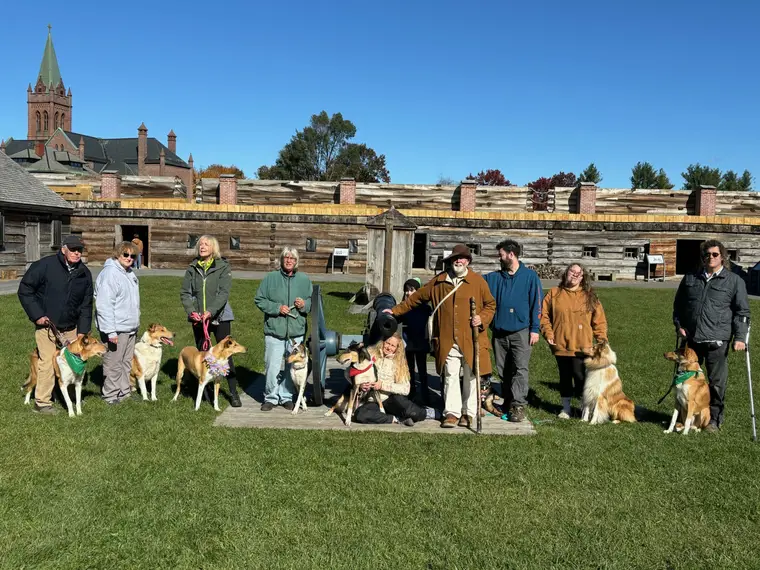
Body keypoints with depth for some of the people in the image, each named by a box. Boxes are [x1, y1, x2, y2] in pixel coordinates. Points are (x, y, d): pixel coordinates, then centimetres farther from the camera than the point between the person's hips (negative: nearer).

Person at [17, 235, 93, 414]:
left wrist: (82, 331, 3)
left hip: (70, 328, 5)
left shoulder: (85, 273, 3)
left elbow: (86, 304, 8)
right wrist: (37, 315, -13)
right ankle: (42, 403, 5)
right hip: (46, 325, -5)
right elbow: (24, 290, -8)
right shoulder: (45, 266, -13)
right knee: (48, 362, -7)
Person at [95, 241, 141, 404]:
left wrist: (136, 323, 23)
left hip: (130, 328, 9)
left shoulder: (129, 273, 13)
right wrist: (111, 331, -25)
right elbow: (104, 305, -22)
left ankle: (124, 392, 26)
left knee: (127, 362, 16)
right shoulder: (110, 273, -16)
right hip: (116, 329, -9)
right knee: (114, 364, -1)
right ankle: (111, 395, 9)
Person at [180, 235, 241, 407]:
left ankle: (233, 393, 5)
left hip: (220, 317, -4)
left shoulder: (223, 267, -4)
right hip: (198, 319, 4)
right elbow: (185, 292, 4)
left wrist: (211, 311, -23)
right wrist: (191, 311, -12)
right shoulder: (192, 268, 7)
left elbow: (224, 293, -12)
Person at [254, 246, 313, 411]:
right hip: (274, 331, -2)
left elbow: (312, 302, 15)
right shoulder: (270, 278, 1)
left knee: (293, 367, 8)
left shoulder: (304, 279, 8)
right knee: (272, 367, 0)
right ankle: (271, 397, 17)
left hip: (296, 332, 2)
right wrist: (277, 308, -12)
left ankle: (287, 396, 23)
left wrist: (304, 304, -7)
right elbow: (259, 300, 1)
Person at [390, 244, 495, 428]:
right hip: (448, 341, 1)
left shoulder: (478, 281, 2)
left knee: (471, 377, 6)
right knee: (450, 377, 4)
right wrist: (395, 311, 17)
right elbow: (416, 298, 16)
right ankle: (452, 413, 13)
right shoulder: (438, 282, 7)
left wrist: (482, 318, -9)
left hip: (472, 340, -1)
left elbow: (490, 304, 10)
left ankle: (468, 413, 18)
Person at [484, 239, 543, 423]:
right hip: (499, 332, 5)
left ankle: (518, 405, -8)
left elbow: (536, 304, -3)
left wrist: (535, 329, -7)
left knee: (520, 369, -9)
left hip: (521, 331, -4)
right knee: (503, 370, 10)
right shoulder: (493, 278, 10)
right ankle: (507, 402, 21)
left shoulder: (530, 276, -1)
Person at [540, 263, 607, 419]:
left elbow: (599, 320, 5)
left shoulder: (589, 296, 5)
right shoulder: (554, 293, 5)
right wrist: (548, 333, -4)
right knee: (564, 377, 12)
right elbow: (544, 315, 6)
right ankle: (566, 407, 24)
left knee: (580, 376, -6)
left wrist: (602, 340, -2)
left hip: (581, 347, -1)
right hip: (560, 345, 1)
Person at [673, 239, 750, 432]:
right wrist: (679, 325, 7)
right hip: (692, 339, 3)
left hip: (717, 341, -3)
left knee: (717, 382, 2)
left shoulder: (734, 281, 2)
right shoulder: (690, 278, 10)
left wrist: (740, 337, -7)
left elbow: (742, 312, 1)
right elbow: (678, 304, 19)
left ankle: (714, 419, 17)